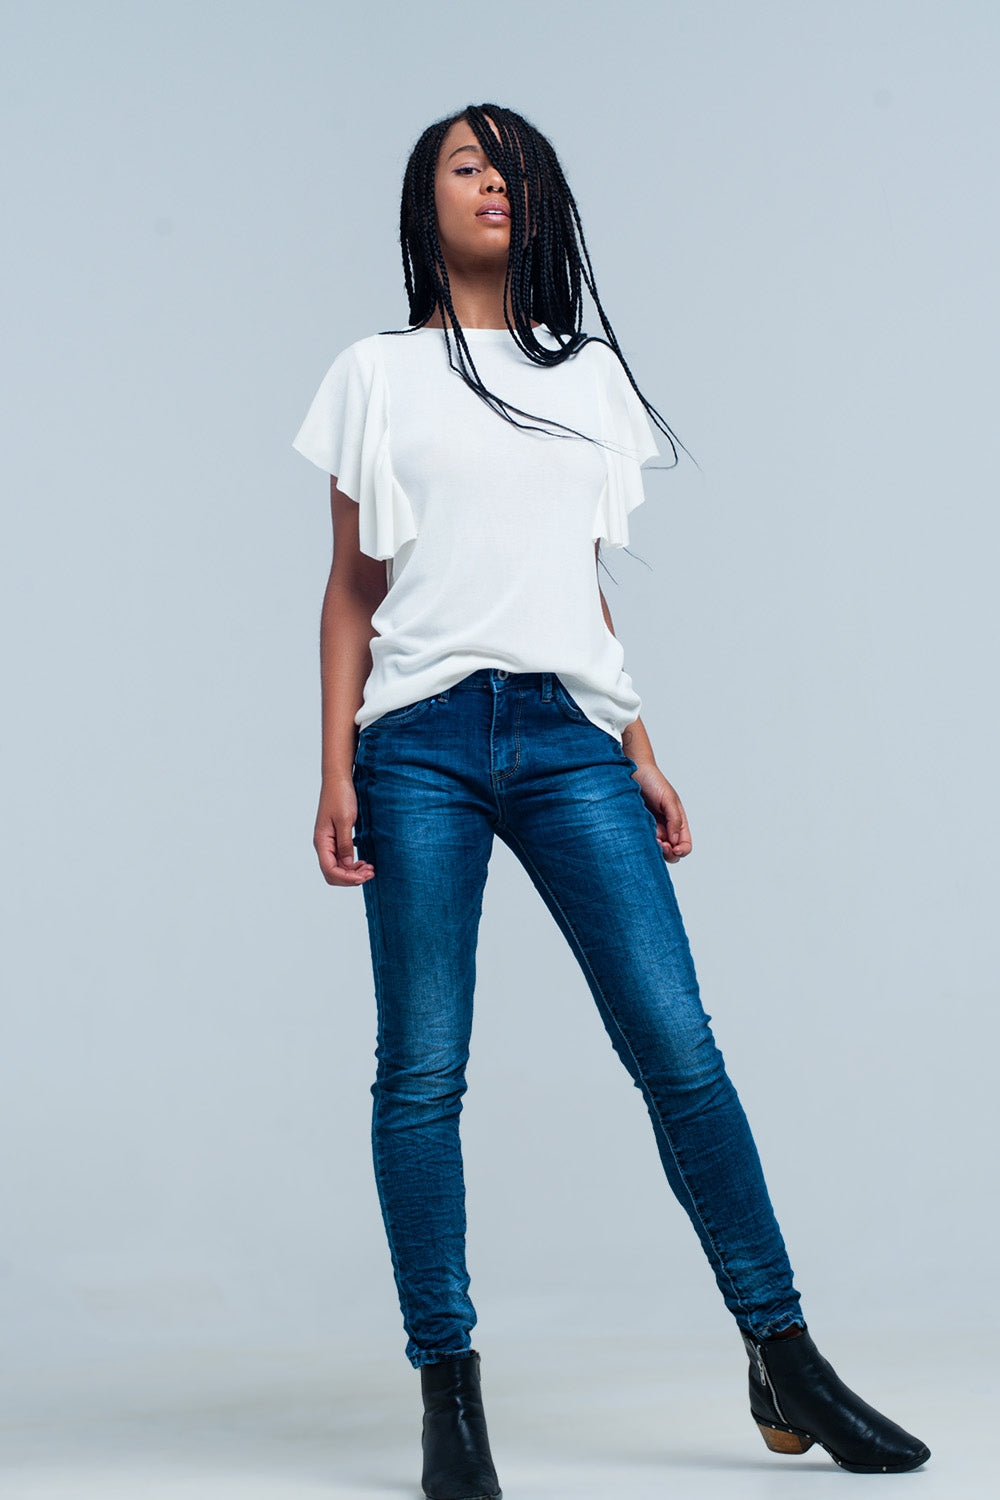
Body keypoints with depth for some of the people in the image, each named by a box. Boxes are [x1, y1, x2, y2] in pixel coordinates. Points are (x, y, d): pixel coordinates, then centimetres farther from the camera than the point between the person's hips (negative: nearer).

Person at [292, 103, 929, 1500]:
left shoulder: (587, 379, 18)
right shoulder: (379, 375, 11)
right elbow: (353, 591, 9)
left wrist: (642, 757, 13)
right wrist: (335, 774, 0)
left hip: (569, 738, 2)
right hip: (422, 740, -1)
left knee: (679, 1047, -4)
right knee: (422, 1070, -2)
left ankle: (786, 1364, 6)